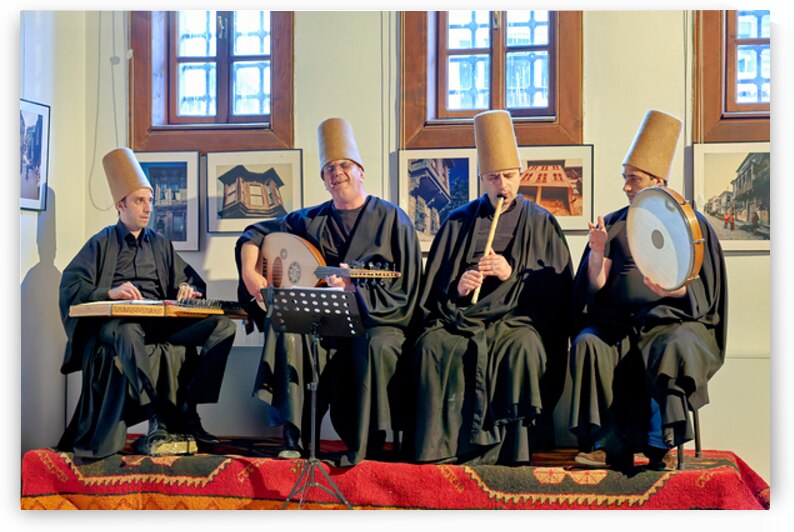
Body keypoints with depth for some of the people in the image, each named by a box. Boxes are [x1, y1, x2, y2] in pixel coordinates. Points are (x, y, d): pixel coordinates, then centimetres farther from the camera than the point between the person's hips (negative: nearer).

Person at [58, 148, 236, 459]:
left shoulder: (160, 245, 25)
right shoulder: (102, 244, 13)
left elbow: (189, 279, 22)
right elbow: (70, 286, 0)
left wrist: (188, 289, -3)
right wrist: (110, 292, -18)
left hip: (160, 322, 4)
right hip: (114, 323, -4)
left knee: (223, 326, -21)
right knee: (128, 331, -44)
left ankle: (186, 410, -25)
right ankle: (166, 420, -40)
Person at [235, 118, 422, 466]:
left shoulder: (392, 220, 2)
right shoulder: (312, 221, 13)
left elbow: (405, 294, -4)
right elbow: (255, 234, 19)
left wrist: (353, 290, -16)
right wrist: (249, 273, -1)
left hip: (377, 321, -3)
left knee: (377, 347, -36)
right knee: (289, 333, -26)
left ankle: (367, 446, -23)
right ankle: (293, 436, -19)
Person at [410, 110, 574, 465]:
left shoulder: (541, 223, 13)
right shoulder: (459, 221, 17)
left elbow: (559, 286, 5)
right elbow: (434, 283, 14)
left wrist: (513, 273, -10)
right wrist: (456, 287, -8)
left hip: (519, 317, -1)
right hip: (460, 316, 2)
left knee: (522, 348, -36)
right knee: (432, 346, -30)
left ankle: (513, 448, -27)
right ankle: (440, 446, -26)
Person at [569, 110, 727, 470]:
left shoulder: (692, 224, 7)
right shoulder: (614, 224, 14)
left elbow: (704, 295, 1)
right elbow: (594, 288, 6)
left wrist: (677, 290, -20)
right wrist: (597, 254, -13)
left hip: (674, 321, -2)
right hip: (617, 321, 3)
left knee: (674, 348, -35)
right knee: (587, 344, -28)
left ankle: (660, 443, -23)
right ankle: (611, 445, -30)